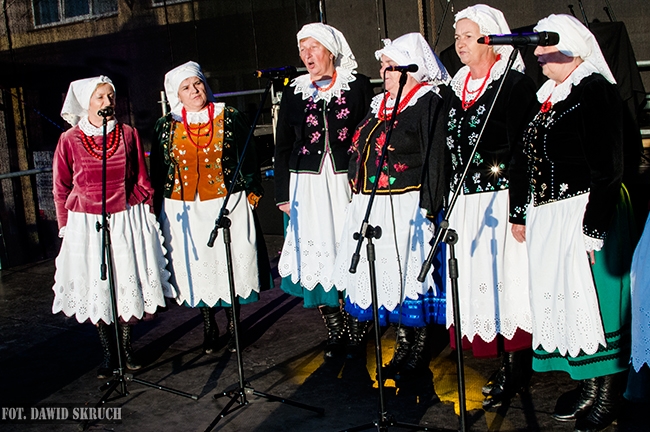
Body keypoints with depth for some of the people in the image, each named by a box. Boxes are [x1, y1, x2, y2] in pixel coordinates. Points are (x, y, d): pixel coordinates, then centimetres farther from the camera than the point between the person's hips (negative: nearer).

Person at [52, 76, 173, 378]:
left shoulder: (128, 134, 1)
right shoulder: (69, 140, -2)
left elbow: (142, 180, 7)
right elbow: (61, 189, 5)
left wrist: (147, 217, 5)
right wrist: (65, 227, 4)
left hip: (128, 220, 1)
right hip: (86, 224, 0)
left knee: (128, 282, 7)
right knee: (96, 288, 5)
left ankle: (126, 346, 25)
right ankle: (108, 353, 20)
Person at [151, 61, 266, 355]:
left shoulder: (229, 118, 3)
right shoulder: (166, 127, 6)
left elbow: (248, 159, 6)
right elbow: (158, 171, 10)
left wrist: (252, 193, 1)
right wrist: (158, 208, 8)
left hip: (227, 204, -1)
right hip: (185, 210, 2)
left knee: (230, 263, 3)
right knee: (197, 266, 6)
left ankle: (233, 325, 18)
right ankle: (209, 327, 22)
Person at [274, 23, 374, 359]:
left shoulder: (358, 86, 3)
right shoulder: (294, 93, 10)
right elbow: (283, 146, 12)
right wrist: (283, 193, 7)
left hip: (348, 183, -2)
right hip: (309, 186, 2)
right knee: (317, 255, 2)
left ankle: (358, 331, 15)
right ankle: (335, 332, 17)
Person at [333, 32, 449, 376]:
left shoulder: (428, 104, -8)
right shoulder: (379, 105, 17)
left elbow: (435, 162, -14)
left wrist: (427, 210, -18)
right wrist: (358, 199, 18)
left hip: (406, 209, -8)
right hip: (371, 208, 8)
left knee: (410, 275, 0)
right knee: (387, 276, 12)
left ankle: (419, 352, 17)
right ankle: (403, 347, 25)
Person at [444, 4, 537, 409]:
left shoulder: (515, 84, -7)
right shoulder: (457, 89, 14)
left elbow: (524, 152, -13)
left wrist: (520, 209, -17)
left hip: (501, 200, -7)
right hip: (466, 203, 7)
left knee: (504, 277, -2)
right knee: (477, 279, 9)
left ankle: (517, 367, 14)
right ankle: (505, 361, 23)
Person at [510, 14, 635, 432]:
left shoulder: (596, 91, -11)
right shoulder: (549, 96, 14)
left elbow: (608, 169, -17)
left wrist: (592, 230, -20)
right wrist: (520, 215, 15)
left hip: (585, 214, -8)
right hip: (547, 219, 8)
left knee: (591, 299, 0)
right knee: (562, 299, 13)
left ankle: (608, 393, 18)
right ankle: (588, 385, 28)